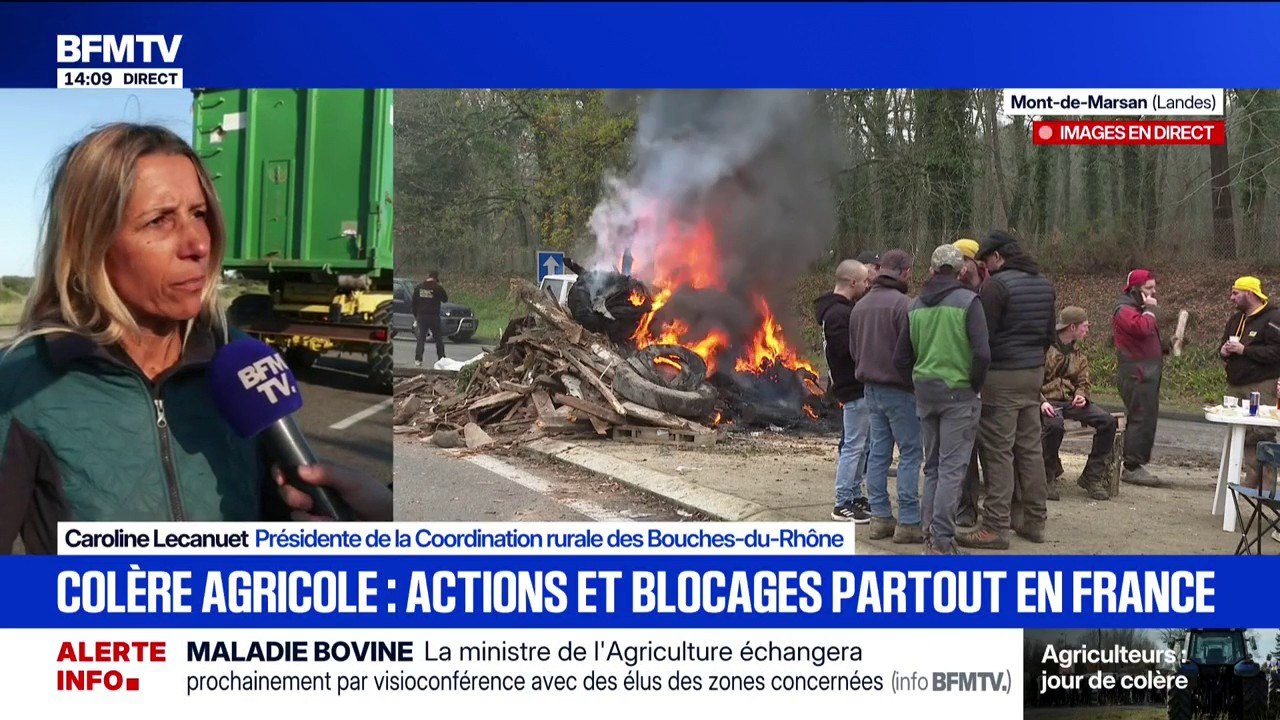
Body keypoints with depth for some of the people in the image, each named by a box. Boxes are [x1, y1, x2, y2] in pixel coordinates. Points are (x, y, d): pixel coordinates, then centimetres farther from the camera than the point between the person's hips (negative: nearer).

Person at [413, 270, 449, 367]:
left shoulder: (419, 287, 4)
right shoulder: (438, 287, -9)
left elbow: (414, 303, 7)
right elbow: (445, 299, 2)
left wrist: (415, 316, 15)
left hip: (421, 316, 3)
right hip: (433, 316, -3)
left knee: (421, 338, 4)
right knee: (438, 338, 9)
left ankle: (418, 360, -4)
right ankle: (441, 358, 9)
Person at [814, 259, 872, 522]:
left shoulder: (843, 308, 15)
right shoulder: (837, 313, -18)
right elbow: (847, 349, -25)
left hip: (858, 386, 11)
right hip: (854, 388, -11)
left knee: (858, 445, 17)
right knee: (854, 446, -6)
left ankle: (854, 495, 26)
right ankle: (843, 505, -1)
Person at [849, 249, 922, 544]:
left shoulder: (860, 306, 9)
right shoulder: (903, 304, -16)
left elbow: (853, 350, 15)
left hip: (870, 387, 8)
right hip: (898, 389, -8)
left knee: (878, 452, 11)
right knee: (910, 453, -2)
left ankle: (880, 517, 14)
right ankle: (908, 522, -3)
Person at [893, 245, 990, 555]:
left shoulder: (916, 306, 8)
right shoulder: (968, 301, -8)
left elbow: (901, 358, 10)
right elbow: (982, 354, -17)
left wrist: (918, 386, 16)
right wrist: (975, 386, -3)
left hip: (925, 392, 5)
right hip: (958, 392, -5)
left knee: (932, 466, 16)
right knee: (952, 468, -3)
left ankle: (929, 533, 17)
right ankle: (942, 540, -6)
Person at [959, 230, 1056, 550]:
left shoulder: (996, 284, -14)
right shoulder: (1044, 284, 12)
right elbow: (1049, 333, 18)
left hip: (1002, 376, -8)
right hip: (1034, 373, 8)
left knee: (998, 452, -5)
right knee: (1030, 448, 13)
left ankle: (996, 526, -3)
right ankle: (1034, 520, 19)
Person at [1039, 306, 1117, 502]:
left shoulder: (1078, 355, 17)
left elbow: (1084, 382, 19)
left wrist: (1081, 395, -5)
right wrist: (1041, 402, -23)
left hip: (1071, 402, 7)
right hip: (1047, 401, -6)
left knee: (1107, 421, -16)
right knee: (1055, 425, -40)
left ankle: (1092, 477, -5)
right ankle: (1048, 477, -16)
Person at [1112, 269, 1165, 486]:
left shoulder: (1139, 308, 23)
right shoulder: (1125, 309, -10)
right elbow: (1142, 328, -28)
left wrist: (1166, 346, 14)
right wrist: (1150, 309, -14)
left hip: (1147, 373, 11)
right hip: (1136, 374, -11)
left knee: (1146, 419, 11)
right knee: (1141, 419, -12)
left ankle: (1135, 464, 16)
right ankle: (1132, 467, -10)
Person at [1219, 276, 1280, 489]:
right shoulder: (1236, 318, 19)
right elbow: (1224, 344, 28)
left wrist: (1244, 350, -19)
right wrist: (1223, 350, 4)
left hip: (1262, 387, -8)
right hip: (1237, 386, 8)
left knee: (1262, 434, -11)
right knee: (1246, 435, 6)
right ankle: (1252, 480, 10)